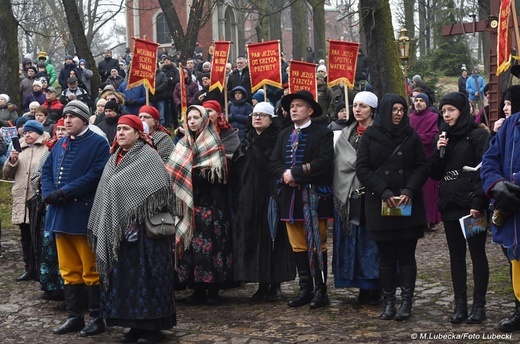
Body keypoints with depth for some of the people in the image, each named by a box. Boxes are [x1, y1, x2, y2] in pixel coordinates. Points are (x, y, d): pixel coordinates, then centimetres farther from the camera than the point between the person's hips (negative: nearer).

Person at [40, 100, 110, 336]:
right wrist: (49, 193, -6)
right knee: (69, 270, 11)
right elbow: (46, 171, 15)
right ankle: (74, 317, 18)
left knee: (91, 270, -1)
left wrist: (64, 192, -19)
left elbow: (96, 175, -17)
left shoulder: (98, 143, -5)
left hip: (84, 215, -7)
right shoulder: (60, 145, 17)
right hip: (60, 214, 7)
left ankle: (97, 318, 7)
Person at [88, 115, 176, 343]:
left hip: (143, 228, -7)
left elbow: (160, 191, -14)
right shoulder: (114, 159, 16)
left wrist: (136, 218, -16)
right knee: (124, 275, 8)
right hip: (116, 228, 7)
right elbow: (107, 192, 18)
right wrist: (105, 227, 11)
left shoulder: (148, 156, -6)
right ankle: (135, 324, 17)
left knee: (146, 274, -4)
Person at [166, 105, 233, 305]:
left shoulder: (213, 144, -1)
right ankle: (198, 289, 8)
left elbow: (215, 175, -10)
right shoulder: (184, 144, 14)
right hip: (190, 203, 5)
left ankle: (213, 290, 0)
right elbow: (176, 172, 14)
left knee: (211, 242, -6)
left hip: (210, 203, -5)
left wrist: (190, 173, -12)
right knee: (192, 243, 2)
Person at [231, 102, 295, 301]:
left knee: (272, 238, -3)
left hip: (270, 197, -5)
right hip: (248, 199, 5)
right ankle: (262, 284, 12)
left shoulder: (277, 139, -2)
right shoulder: (247, 141, 15)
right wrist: (238, 191, 6)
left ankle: (275, 284, 5)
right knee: (253, 238, 4)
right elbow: (236, 169, 16)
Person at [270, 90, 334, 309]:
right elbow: (274, 163, 10)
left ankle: (320, 291, 5)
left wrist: (295, 173, -17)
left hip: (314, 197, -6)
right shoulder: (284, 135, 16)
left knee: (317, 245, -1)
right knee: (298, 246, 8)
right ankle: (305, 289, 15)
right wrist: (285, 175, -11)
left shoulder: (322, 133, -3)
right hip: (290, 198, 6)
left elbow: (324, 162, -16)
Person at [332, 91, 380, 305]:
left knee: (372, 240, -3)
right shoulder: (346, 135, 16)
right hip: (349, 194, 5)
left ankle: (374, 288, 3)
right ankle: (363, 287, 12)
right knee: (354, 241, 6)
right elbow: (342, 163, 10)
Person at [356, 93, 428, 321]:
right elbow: (362, 169, -2)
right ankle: (388, 302, 9)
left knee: (406, 254, 1)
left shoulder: (411, 136, 7)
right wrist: (383, 191, -13)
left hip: (409, 205, 1)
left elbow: (422, 167, 4)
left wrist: (410, 190, -13)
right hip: (380, 205, -1)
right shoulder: (369, 137, 3)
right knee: (386, 255, 3)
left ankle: (406, 302, 4)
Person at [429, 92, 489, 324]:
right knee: (456, 255, 8)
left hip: (471, 205, -6)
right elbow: (435, 174, 13)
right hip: (449, 205, 6)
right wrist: (439, 152, -5)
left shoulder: (477, 135, -4)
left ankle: (479, 305, 5)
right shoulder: (444, 137, 15)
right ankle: (460, 304, 12)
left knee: (477, 253, 0)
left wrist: (478, 203, -20)